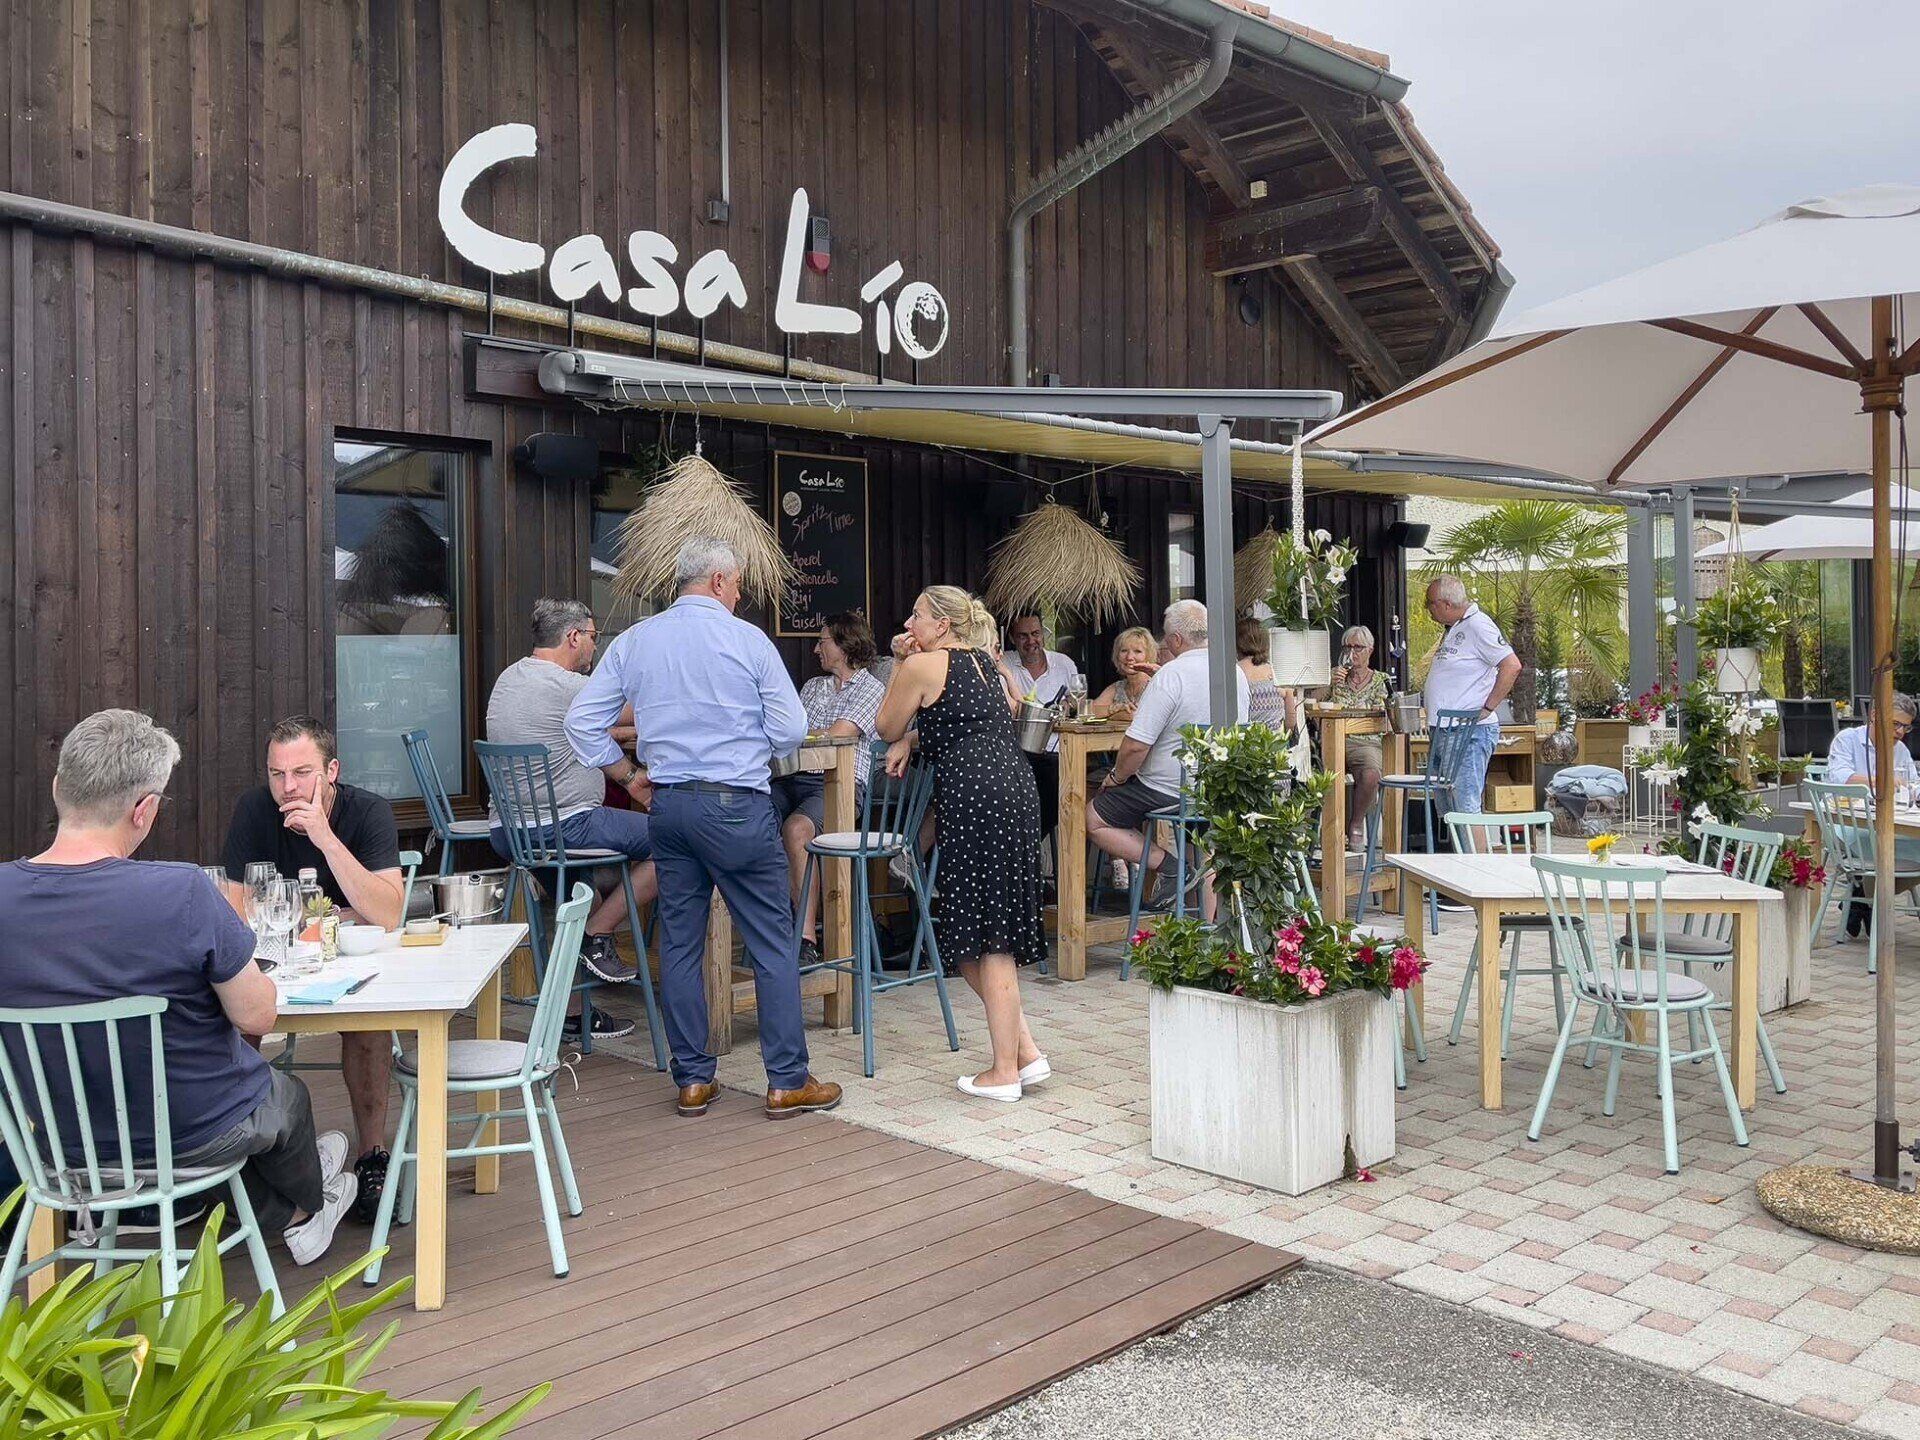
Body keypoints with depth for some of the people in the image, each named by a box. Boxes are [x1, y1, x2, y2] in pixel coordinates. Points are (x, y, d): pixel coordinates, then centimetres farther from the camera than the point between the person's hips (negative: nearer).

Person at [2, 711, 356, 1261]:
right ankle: (309, 1205, 62)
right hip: (195, 1134, -4)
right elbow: (257, 1016, -22)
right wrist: (251, 975, 1)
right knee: (288, 1096, 33)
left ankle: (286, 1216, 56)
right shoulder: (182, 893, -31)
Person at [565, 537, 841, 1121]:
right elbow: (791, 731, -6)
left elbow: (581, 722, 6)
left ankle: (693, 1079, 17)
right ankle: (788, 1081, 7)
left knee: (679, 943, 11)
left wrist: (629, 777, 14)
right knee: (772, 942, 3)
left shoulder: (632, 642, 7)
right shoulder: (747, 639, -6)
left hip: (669, 805, 5)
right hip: (738, 805, -5)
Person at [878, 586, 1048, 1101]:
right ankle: (1025, 1050, 14)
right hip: (1017, 788, 9)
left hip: (976, 797, -9)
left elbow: (887, 728, 11)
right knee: (992, 932, 15)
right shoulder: (984, 661, 21)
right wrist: (913, 742, 26)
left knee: (985, 938, -2)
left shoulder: (921, 665, -1)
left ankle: (1005, 1070, 5)